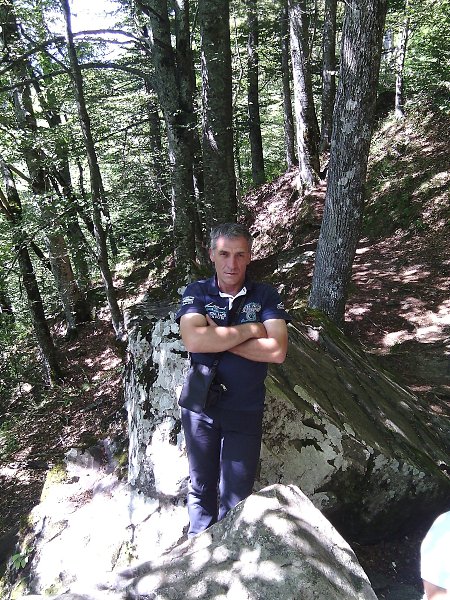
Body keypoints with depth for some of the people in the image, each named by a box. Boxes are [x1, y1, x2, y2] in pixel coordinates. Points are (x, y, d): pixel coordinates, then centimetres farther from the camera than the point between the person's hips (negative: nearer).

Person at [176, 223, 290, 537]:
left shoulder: (266, 296, -5)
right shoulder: (196, 292, -5)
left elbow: (277, 351, -18)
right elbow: (193, 340, -23)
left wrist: (216, 336, -19)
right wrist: (250, 329, -19)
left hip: (246, 410, 0)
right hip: (200, 407, 1)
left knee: (237, 496, 12)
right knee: (201, 487, 20)